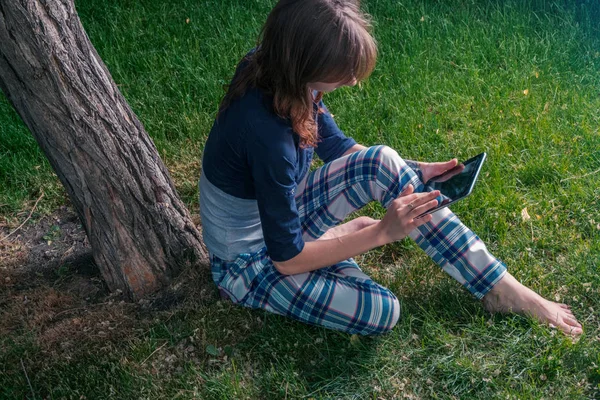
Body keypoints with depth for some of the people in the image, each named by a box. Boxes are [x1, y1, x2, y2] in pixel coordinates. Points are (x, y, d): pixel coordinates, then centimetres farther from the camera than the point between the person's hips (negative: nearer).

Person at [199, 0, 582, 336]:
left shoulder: (277, 71, -13)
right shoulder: (266, 132, -38)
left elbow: (335, 145, 4)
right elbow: (287, 258, -27)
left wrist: (411, 171, -6)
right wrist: (383, 231, -25)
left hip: (279, 212, 8)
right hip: (250, 259, -7)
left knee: (384, 163, -14)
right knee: (381, 311, -26)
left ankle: (502, 288, -8)